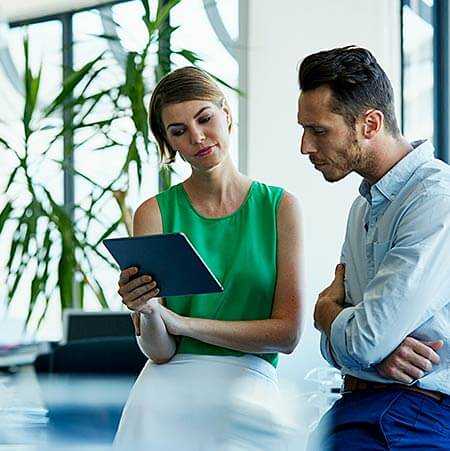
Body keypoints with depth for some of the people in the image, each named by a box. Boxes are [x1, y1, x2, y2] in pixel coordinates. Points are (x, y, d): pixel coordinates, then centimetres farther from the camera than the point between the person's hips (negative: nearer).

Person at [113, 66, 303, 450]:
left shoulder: (281, 207, 6)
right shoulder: (154, 213, 4)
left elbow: (287, 334, 0)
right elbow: (160, 351, 2)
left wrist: (182, 321, -6)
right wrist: (147, 313, -20)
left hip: (248, 379, 0)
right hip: (171, 378, 0)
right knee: (148, 411, -24)